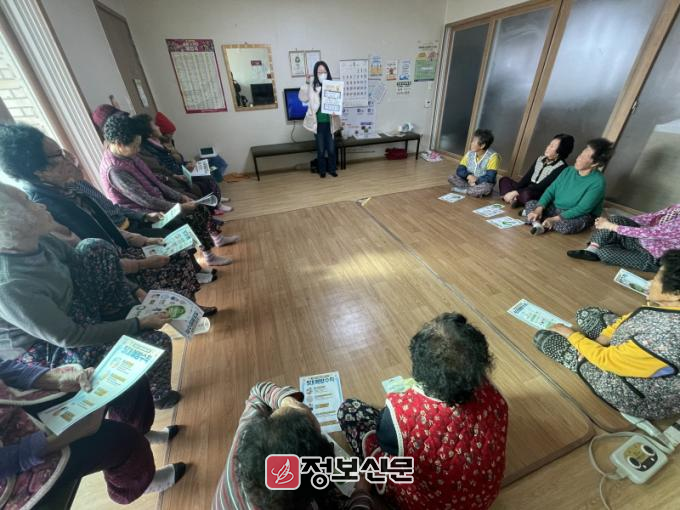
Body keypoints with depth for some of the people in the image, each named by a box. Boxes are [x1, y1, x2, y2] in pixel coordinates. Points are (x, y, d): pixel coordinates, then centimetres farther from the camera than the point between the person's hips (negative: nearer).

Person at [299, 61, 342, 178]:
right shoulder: (312, 86, -1)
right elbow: (303, 98, -8)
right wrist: (306, 83, -16)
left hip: (329, 122, 1)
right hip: (318, 123, -1)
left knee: (331, 148, 6)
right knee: (320, 149, 8)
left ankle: (332, 169, 24)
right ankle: (322, 170, 22)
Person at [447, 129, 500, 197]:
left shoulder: (492, 156, -16)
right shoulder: (469, 153, -2)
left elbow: (490, 178, -22)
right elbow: (459, 170, -5)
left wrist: (476, 181, -21)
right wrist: (468, 176, -23)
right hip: (469, 181, 5)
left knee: (487, 187, -40)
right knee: (451, 177, -17)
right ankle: (475, 190, -20)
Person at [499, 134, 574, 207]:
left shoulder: (561, 167, -13)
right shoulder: (541, 159, 10)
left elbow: (541, 187, -20)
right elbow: (527, 177, 5)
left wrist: (517, 192, -25)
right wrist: (514, 190, -11)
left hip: (542, 197, -8)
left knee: (526, 194, -41)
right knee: (504, 180, -2)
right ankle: (514, 200, -22)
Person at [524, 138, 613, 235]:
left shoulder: (598, 182, -17)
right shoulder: (568, 170, 1)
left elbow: (582, 209, -23)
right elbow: (551, 190, -2)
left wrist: (555, 219, -31)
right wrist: (539, 210, -19)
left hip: (580, 216, -6)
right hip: (555, 209, 6)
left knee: (565, 225, -39)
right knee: (530, 204, -10)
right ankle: (537, 223, -34)